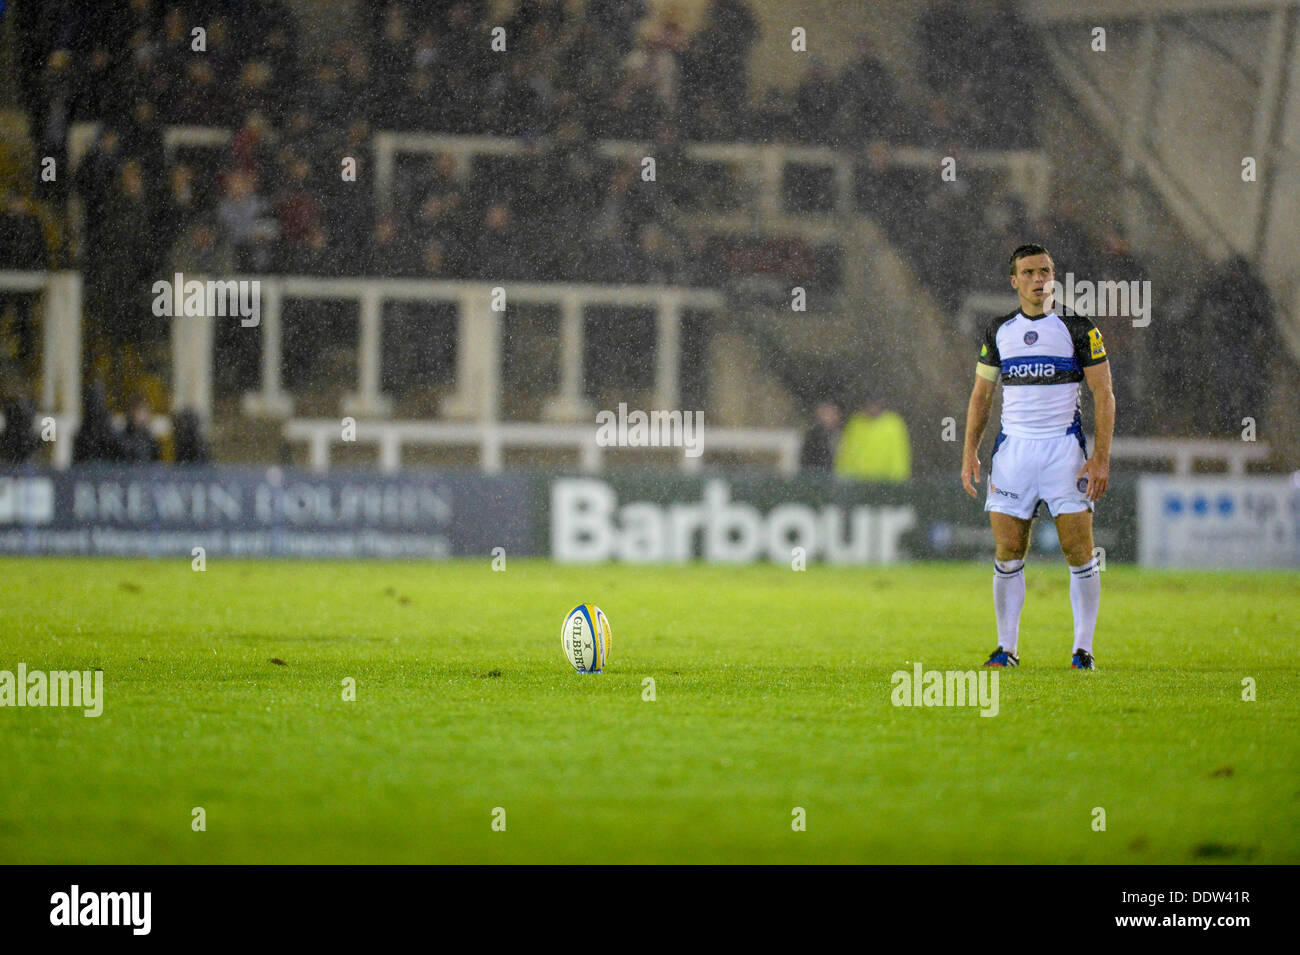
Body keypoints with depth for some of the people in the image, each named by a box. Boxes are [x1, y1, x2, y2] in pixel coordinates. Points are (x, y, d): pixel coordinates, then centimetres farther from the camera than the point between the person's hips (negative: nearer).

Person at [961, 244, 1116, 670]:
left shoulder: (1077, 329, 0)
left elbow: (1103, 395, -1)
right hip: (1012, 450, 3)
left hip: (1064, 449, -3)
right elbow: (981, 394, 16)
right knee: (1007, 554, -1)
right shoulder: (998, 331, 10)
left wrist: (1101, 457, -10)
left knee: (1080, 552, -6)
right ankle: (1007, 648, 7)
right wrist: (970, 451, 6)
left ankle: (1083, 649, 1)